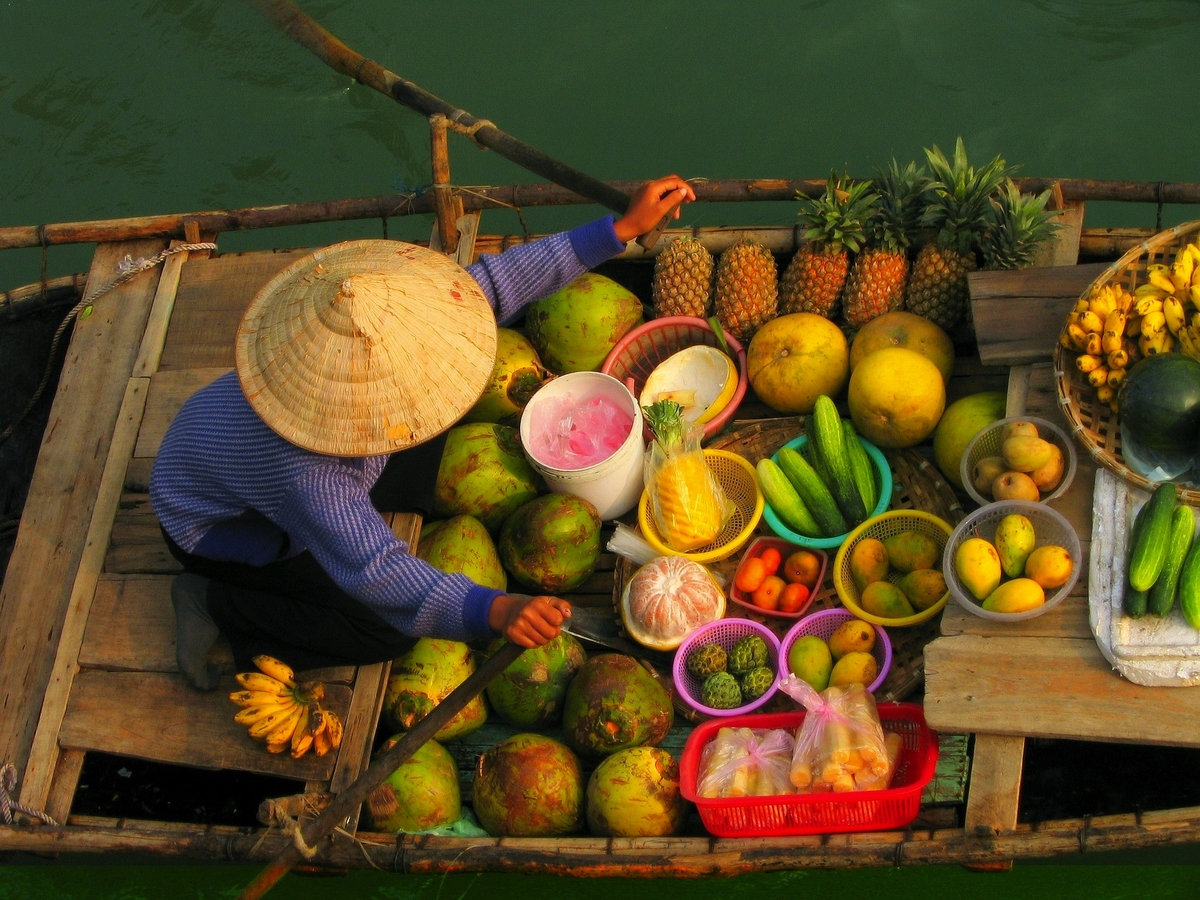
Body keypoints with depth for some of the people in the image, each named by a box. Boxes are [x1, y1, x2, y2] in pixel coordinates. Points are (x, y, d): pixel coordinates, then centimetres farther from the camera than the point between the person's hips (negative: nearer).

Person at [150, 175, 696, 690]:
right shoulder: (309, 477, -46)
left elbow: (494, 281, -21)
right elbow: (379, 575, -52)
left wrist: (623, 228, -24)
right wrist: (494, 612, -69)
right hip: (218, 530, -7)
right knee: (385, 632, -16)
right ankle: (216, 603, -1)